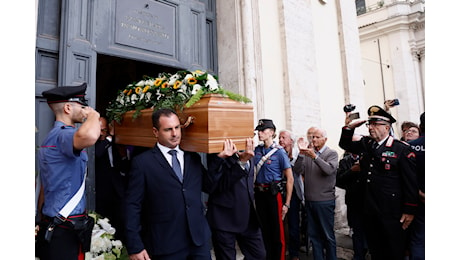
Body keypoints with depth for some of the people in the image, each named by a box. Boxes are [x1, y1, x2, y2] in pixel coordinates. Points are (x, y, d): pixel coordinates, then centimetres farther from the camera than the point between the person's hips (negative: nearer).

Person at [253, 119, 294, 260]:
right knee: (265, 229, 17)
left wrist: (287, 203, -14)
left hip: (273, 193, -5)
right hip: (259, 194, 5)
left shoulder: (279, 152, -11)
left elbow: (290, 178, -12)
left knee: (277, 230, 3)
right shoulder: (257, 150, 4)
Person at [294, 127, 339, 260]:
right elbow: (297, 170, -5)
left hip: (325, 201, -4)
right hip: (309, 200, 4)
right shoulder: (307, 153, 8)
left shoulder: (332, 153, -3)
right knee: (313, 234, 15)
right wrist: (301, 153, -17)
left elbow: (329, 169, -22)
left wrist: (315, 156, -34)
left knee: (328, 234, 8)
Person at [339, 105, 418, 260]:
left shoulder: (402, 149, -10)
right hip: (369, 210, 6)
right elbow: (344, 144, 21)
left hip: (391, 212, -5)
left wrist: (409, 211, -11)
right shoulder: (366, 144, 7)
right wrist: (350, 127, 4)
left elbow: (411, 182, -11)